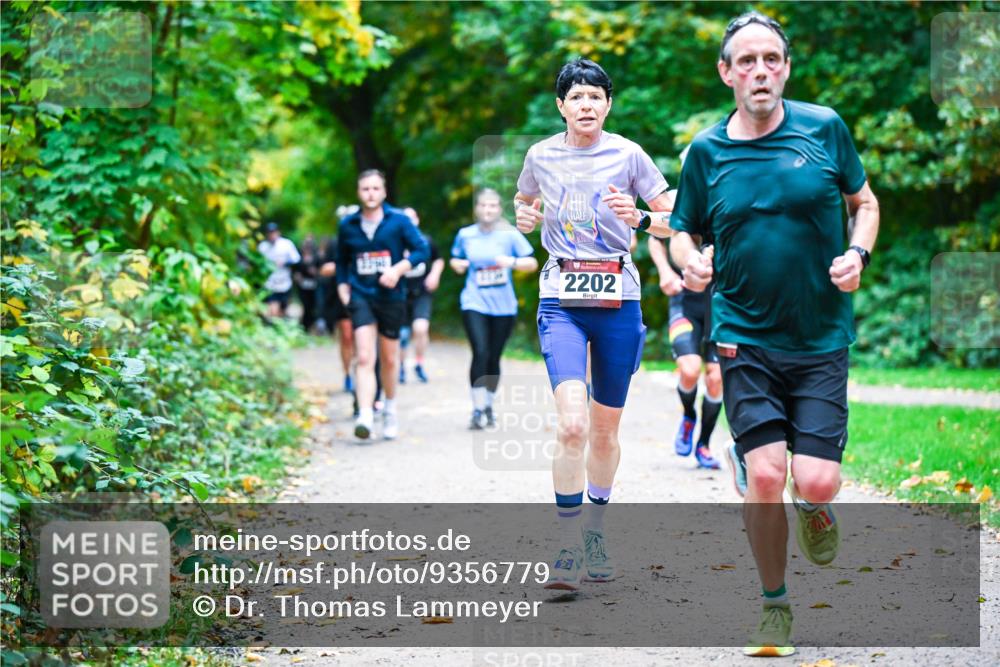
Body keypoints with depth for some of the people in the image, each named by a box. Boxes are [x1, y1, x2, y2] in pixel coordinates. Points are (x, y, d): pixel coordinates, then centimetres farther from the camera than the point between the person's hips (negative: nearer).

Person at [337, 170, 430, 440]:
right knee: (365, 358, -15)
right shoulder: (348, 225, 4)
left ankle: (390, 409, 34)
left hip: (391, 297, 0)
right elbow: (342, 260, 17)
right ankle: (365, 416, -24)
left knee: (389, 359, 11)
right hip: (360, 296, 0)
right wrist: (342, 287, 6)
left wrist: (398, 269, -17)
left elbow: (421, 250, -3)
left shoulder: (399, 220, -2)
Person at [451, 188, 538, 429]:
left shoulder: (510, 234, 0)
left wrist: (513, 262, -16)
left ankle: (489, 407, 25)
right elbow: (455, 259, 20)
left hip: (503, 307, 1)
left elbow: (533, 263, 2)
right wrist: (458, 264, -2)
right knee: (480, 353, -16)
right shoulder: (465, 235, 4)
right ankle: (477, 410, -12)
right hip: (475, 303, -1)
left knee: (494, 358, 7)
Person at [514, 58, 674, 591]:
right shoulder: (541, 156, 6)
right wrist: (523, 215, 3)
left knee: (605, 431, 9)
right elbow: (523, 201, 26)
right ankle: (569, 546, -11)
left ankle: (595, 530, 33)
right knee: (572, 424, -19)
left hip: (618, 301, 0)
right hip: (561, 302, 0)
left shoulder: (627, 155, 0)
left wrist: (640, 219, -18)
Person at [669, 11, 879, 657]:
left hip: (822, 340, 0)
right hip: (746, 340, 0)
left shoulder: (825, 127, 0)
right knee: (765, 477, -11)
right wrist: (690, 260, -11)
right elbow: (684, 233, 12)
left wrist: (857, 253, -7)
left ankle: (813, 508, 30)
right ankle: (775, 605, 12)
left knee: (814, 483, -10)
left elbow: (864, 201, 13)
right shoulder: (706, 150, 1)